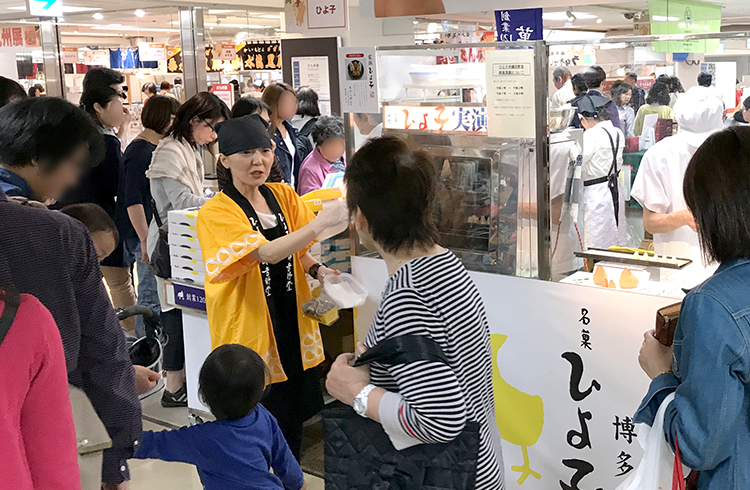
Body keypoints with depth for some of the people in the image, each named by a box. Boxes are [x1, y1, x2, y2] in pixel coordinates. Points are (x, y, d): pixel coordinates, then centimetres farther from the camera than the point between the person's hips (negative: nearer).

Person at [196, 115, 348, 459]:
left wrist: (318, 271, -5)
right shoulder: (216, 213, -14)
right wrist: (321, 222, -37)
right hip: (250, 330, -6)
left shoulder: (283, 196, 5)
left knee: (293, 420, 15)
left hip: (292, 324, 6)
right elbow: (266, 253, -28)